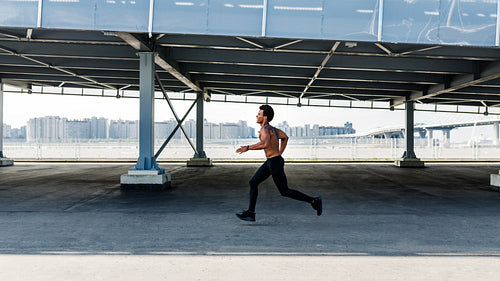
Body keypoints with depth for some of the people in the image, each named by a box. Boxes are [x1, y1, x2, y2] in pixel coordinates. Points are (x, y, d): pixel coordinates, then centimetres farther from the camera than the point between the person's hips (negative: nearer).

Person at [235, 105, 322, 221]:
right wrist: (279, 154, 28)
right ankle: (250, 213, 13)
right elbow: (285, 138, 26)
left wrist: (247, 148, -28)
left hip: (275, 163, -10)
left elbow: (265, 144, -37)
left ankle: (314, 201, 9)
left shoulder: (265, 129, -18)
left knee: (285, 191, 0)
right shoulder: (271, 128, 12)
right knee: (253, 183, 9)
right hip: (270, 162, 10)